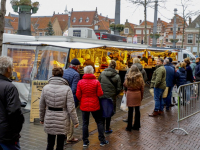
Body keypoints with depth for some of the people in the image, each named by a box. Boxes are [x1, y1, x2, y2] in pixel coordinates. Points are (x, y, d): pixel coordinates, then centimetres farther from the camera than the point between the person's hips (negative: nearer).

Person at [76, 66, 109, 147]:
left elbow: (78, 95, -3)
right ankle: (102, 141, 16)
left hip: (84, 106, 2)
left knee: (85, 123, 11)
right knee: (99, 122, 12)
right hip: (94, 105, -1)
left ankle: (85, 141, 15)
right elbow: (100, 94, -11)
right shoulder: (96, 82, -11)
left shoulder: (80, 82, -6)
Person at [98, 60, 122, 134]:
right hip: (111, 97, -1)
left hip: (102, 95, 2)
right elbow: (119, 88, -5)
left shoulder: (102, 73, -4)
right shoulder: (117, 76, -7)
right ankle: (107, 129, 18)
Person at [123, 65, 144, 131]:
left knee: (130, 110, 5)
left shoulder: (128, 77, -6)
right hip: (137, 94, 1)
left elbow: (125, 85, 2)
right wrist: (141, 96, 10)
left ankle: (129, 127, 12)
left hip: (129, 94, -1)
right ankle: (136, 126, 19)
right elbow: (142, 87, 1)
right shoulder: (140, 77, -4)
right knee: (137, 110, 11)